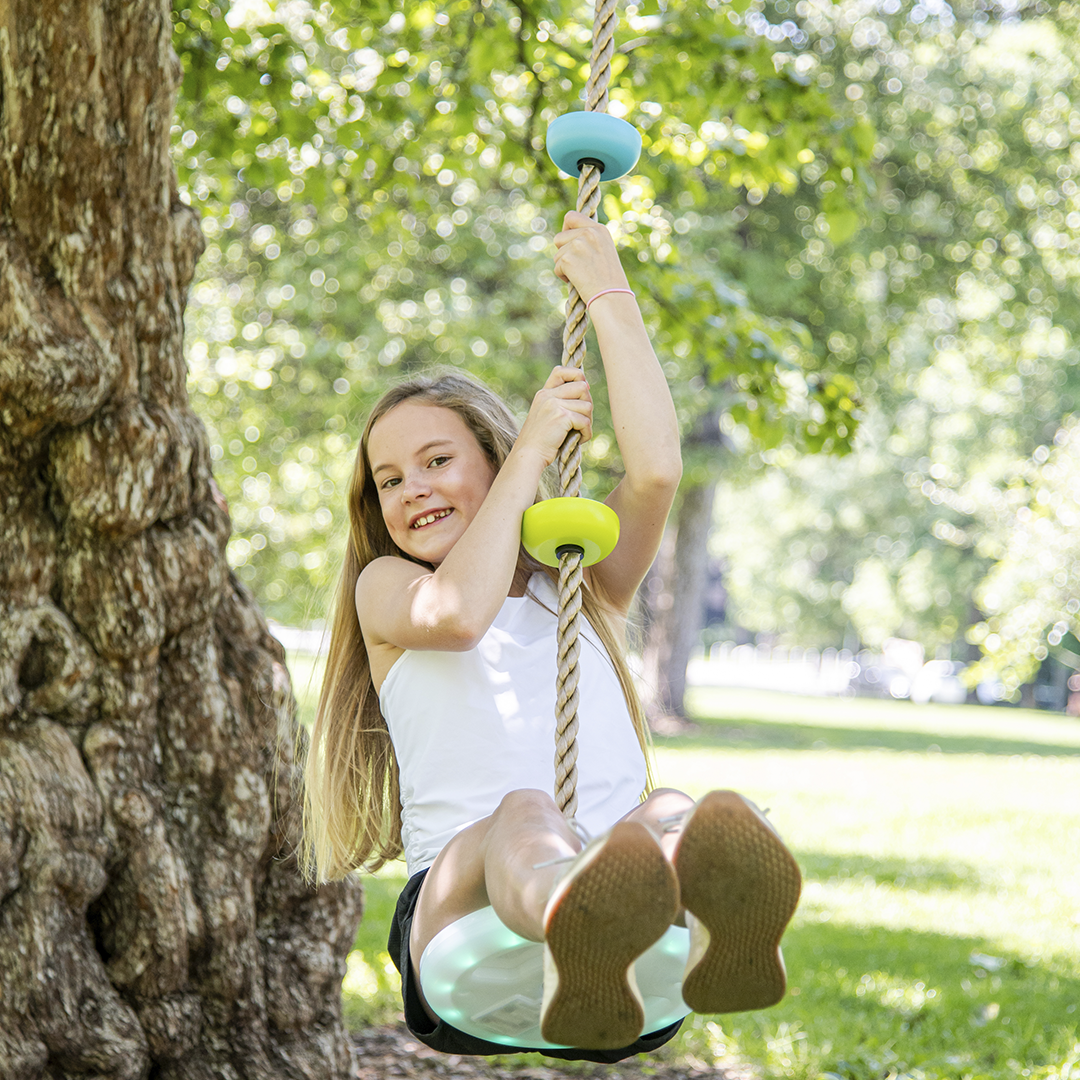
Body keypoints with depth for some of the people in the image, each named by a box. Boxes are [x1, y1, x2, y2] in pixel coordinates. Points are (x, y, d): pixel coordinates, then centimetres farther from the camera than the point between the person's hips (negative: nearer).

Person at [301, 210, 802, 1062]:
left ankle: (726, 925, -71)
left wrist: (610, 296, 12)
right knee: (522, 815, -38)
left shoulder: (587, 583, 26)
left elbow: (657, 470, 5)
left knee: (666, 812, -34)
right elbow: (458, 611, -5)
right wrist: (533, 445, 5)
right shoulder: (385, 587, 21)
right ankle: (578, 948, -75)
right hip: (459, 899, -2)